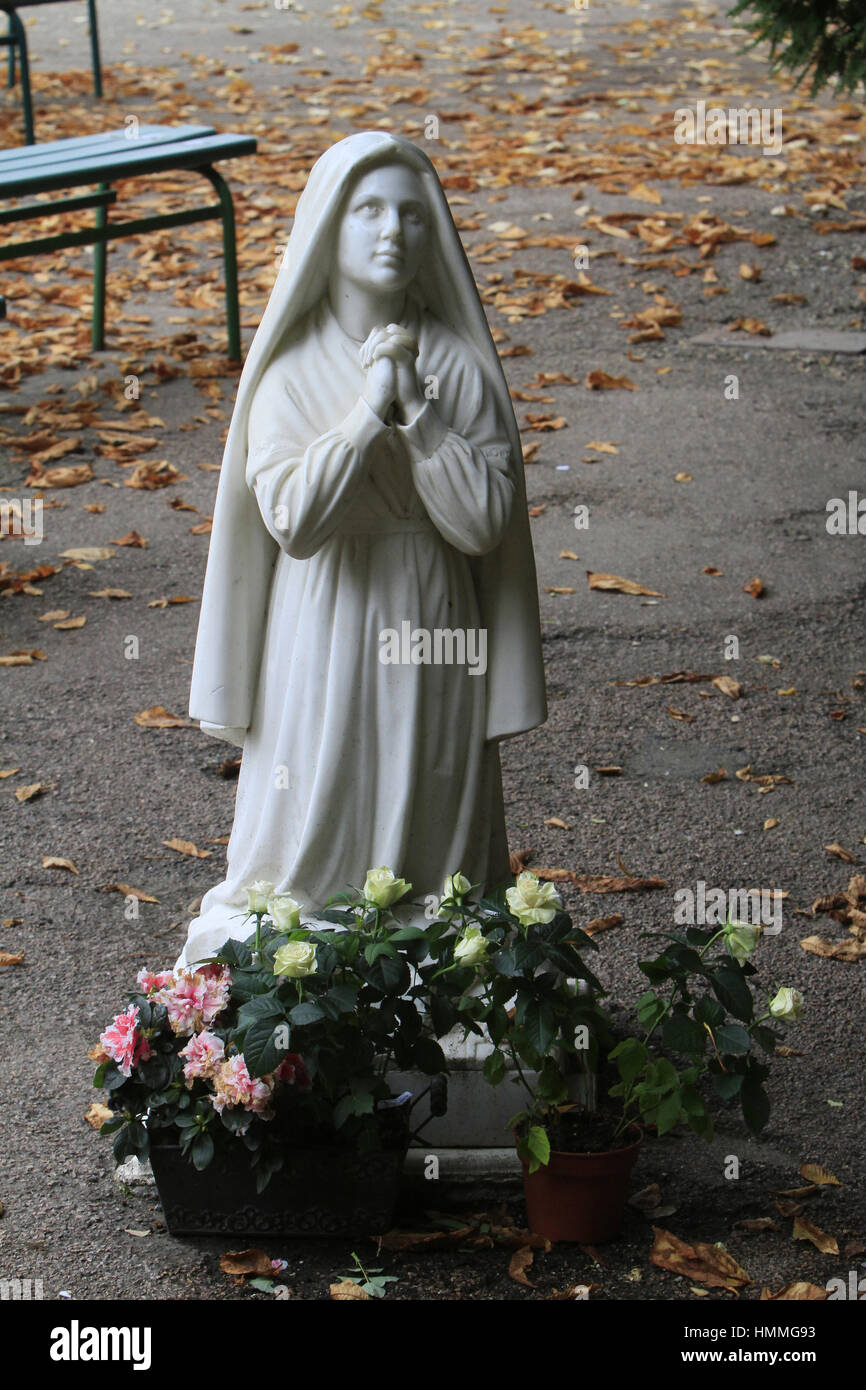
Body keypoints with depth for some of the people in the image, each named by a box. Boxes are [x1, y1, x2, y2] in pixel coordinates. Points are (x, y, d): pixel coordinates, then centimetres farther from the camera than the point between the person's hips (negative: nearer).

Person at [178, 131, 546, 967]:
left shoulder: (458, 364, -2)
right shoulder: (292, 370, -4)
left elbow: (483, 522, -11)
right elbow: (291, 520, -17)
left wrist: (418, 408, -16)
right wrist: (368, 411, -18)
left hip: (430, 640, 1)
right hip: (324, 638, -1)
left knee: (429, 834, 6)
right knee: (314, 838, 5)